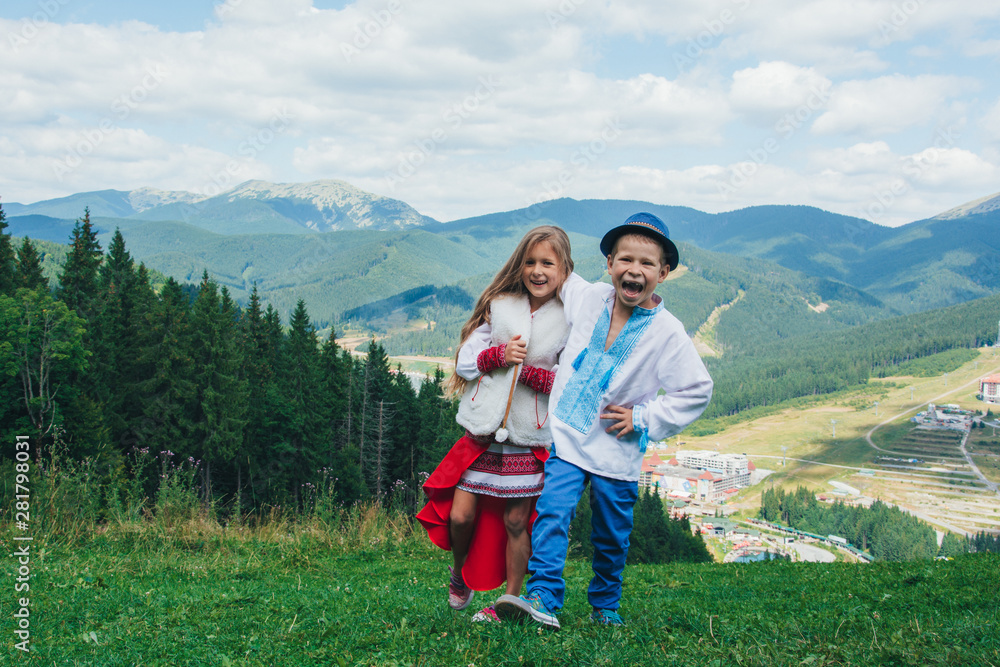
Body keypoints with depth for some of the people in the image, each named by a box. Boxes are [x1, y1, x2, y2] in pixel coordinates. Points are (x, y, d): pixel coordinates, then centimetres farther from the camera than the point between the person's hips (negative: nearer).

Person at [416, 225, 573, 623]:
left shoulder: (570, 321, -2)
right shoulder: (498, 307, 3)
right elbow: (464, 362, 3)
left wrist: (532, 372, -17)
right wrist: (498, 355, -15)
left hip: (529, 441, -2)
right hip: (482, 434, 2)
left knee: (515, 522, 5)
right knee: (460, 516, 2)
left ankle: (511, 601, 22)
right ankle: (460, 574, 33)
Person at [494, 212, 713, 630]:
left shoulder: (667, 332, -10)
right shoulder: (586, 298, -2)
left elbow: (697, 391, -3)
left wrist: (643, 418, -8)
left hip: (617, 450, -1)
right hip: (567, 438, 1)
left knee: (611, 537, 11)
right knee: (551, 515, -15)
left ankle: (605, 606, 31)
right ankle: (542, 600, -16)